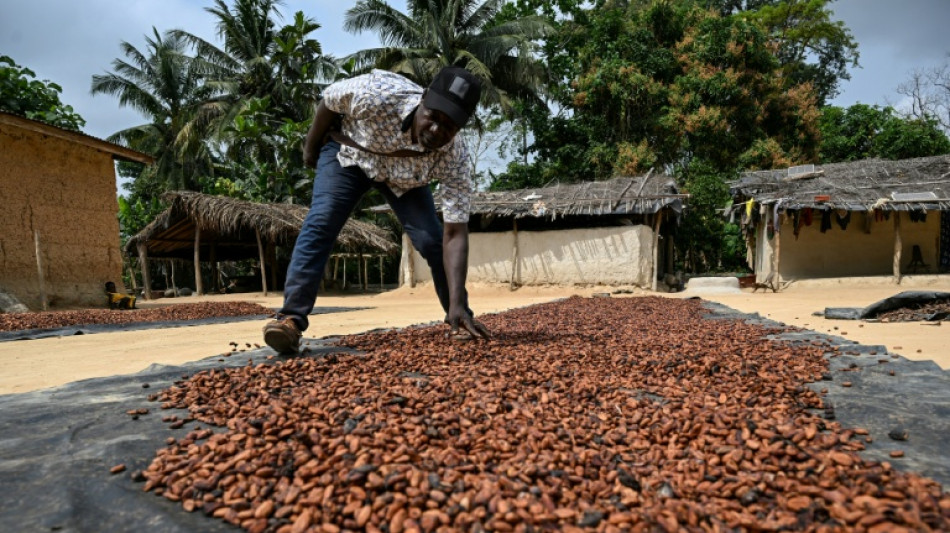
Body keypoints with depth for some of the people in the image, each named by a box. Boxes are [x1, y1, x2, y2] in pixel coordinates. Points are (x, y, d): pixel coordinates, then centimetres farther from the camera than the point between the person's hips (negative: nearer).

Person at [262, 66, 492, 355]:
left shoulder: (454, 157, -33)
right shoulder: (378, 93, -39)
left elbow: (454, 234, -33)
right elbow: (329, 99, -16)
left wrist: (458, 304, -38)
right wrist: (310, 147, -2)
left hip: (405, 175, 1)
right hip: (349, 153, -1)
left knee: (432, 239, -13)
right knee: (320, 222, -21)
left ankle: (459, 319, 5)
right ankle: (291, 318, -20)